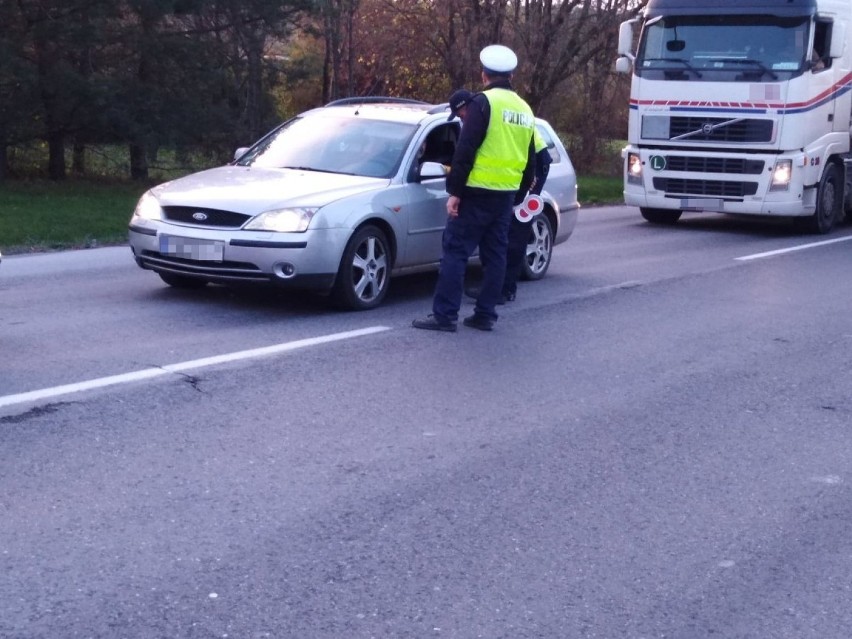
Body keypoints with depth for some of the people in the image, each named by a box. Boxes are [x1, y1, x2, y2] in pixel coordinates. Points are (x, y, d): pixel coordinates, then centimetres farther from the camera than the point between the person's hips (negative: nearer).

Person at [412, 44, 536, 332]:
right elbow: (530, 162, 20)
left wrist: (454, 191, -13)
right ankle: (485, 315, 14)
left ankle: (444, 315, -7)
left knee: (455, 251, -5)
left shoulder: (483, 102, -9)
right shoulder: (525, 110, 15)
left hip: (477, 192, -7)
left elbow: (465, 150, -15)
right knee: (495, 254, 12)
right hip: (506, 195, 7)